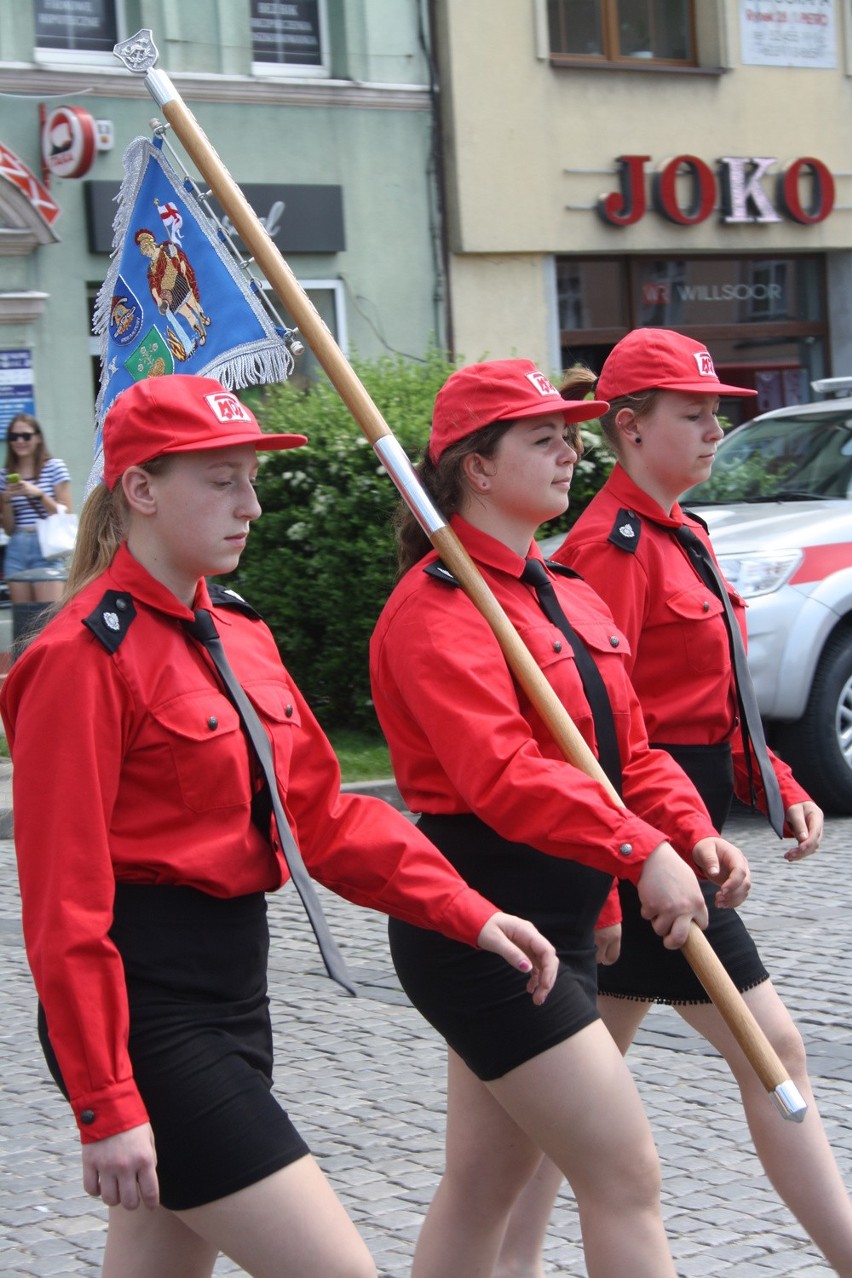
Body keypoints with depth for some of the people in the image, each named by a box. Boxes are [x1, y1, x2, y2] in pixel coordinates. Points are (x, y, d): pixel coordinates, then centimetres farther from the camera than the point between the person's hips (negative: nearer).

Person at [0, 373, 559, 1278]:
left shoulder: (237, 631, 11)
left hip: (233, 997, 9)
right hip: (144, 1008, -9)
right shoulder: (84, 657, -15)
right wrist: (105, 1104, -17)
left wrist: (466, 913, 4)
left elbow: (322, 813, 14)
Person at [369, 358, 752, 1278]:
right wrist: (639, 852, -36)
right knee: (626, 1177, -7)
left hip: (560, 918, 10)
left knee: (481, 1188, 16)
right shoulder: (436, 607, -16)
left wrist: (690, 832, -2)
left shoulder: (566, 597, 15)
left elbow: (628, 745, 16)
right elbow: (500, 771, -29)